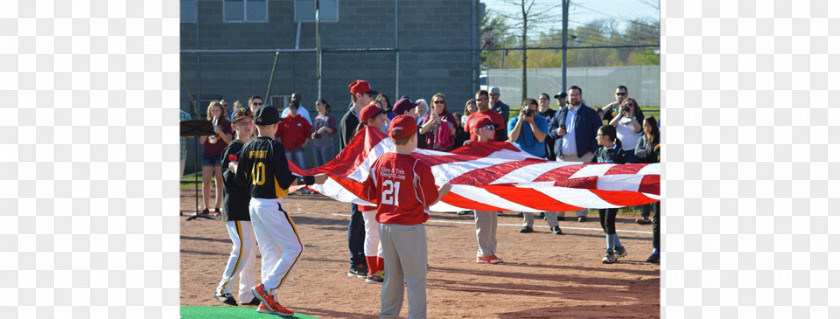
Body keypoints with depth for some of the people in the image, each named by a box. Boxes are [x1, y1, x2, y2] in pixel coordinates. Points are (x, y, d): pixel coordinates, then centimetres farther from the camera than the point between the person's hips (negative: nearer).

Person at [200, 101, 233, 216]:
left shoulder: (226, 124, 3)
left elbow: (229, 141, -7)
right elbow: (201, 141, 2)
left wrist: (219, 132, -21)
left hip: (221, 155, -3)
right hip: (207, 155, 3)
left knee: (219, 181, -5)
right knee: (206, 182, -1)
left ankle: (218, 208, -4)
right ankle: (206, 208, 7)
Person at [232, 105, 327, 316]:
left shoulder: (248, 147, 5)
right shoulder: (275, 147, -14)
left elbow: (240, 180, 8)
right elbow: (286, 181, -19)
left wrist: (235, 168, 28)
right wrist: (313, 180, -13)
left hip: (254, 204, 8)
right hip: (271, 205, -8)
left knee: (269, 253, 13)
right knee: (294, 248, 0)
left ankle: (268, 302, 12)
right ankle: (266, 288, -9)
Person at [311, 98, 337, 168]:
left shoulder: (330, 117, -3)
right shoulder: (316, 118, 16)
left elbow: (334, 131, -9)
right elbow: (312, 131, 23)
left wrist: (325, 128, -24)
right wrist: (313, 135, 2)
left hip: (326, 145, -7)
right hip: (316, 145, 7)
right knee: (318, 167, 7)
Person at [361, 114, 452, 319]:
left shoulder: (380, 162, -1)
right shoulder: (419, 167, -16)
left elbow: (368, 194, 5)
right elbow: (431, 200, -6)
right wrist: (444, 190, 13)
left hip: (385, 225, 6)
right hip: (409, 229, -6)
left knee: (392, 276, 17)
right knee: (415, 278, 2)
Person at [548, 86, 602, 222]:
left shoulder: (591, 113, 3)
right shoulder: (561, 113, 16)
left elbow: (598, 133, -1)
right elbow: (550, 127, 20)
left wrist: (593, 150, -10)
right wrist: (556, 132, -4)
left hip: (582, 155, -4)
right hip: (562, 155, 4)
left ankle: (582, 213, 1)